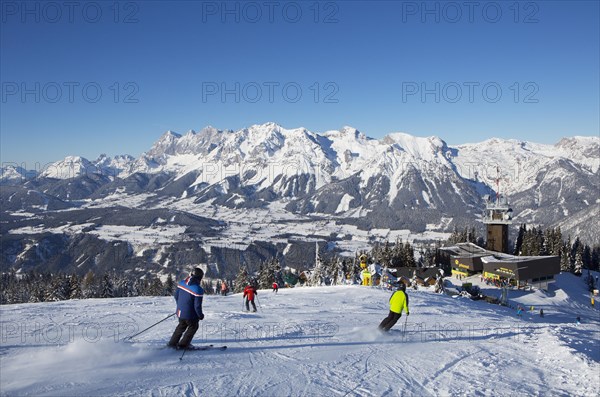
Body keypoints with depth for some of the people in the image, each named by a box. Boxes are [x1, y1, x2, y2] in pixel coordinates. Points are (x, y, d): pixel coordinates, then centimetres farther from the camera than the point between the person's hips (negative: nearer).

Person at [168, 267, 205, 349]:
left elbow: (176, 296, 8)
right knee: (193, 327, 20)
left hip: (180, 311, 6)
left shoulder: (181, 283, -7)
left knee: (181, 326, 29)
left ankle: (173, 343, 34)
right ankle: (183, 344, 24)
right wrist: (200, 315, -4)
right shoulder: (198, 290, -27)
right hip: (190, 314, -6)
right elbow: (197, 306, -22)